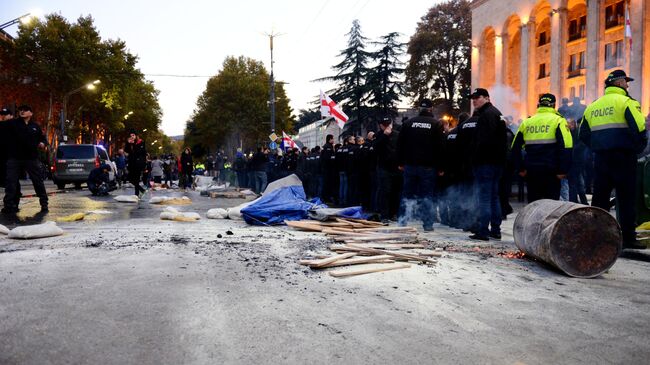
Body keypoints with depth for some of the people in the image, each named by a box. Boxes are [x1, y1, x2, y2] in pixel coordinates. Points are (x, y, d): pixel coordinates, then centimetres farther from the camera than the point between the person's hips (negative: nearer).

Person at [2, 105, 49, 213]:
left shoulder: (35, 126, 11)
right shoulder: (12, 123, 5)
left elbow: (43, 138, 18)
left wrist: (43, 143, -2)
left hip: (32, 158, 1)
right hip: (14, 158, 0)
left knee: (38, 182, 4)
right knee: (11, 182, 1)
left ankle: (44, 204, 13)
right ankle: (9, 205, 9)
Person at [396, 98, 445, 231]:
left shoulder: (408, 123, 6)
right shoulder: (436, 124, -2)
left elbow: (400, 144, 7)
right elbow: (440, 147, -5)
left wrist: (400, 163, 11)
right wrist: (440, 167, -2)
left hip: (410, 165, 2)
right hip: (428, 166, -2)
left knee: (407, 194, 8)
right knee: (427, 195, 3)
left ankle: (402, 222, 9)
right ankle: (428, 224, 5)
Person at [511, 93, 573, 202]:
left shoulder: (526, 122, 9)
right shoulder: (558, 121, -3)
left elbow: (515, 148, 10)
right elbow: (566, 147, -13)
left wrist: (520, 169, 14)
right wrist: (563, 170, -11)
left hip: (531, 171, 4)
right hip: (551, 171, -3)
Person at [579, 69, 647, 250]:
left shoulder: (593, 106, 14)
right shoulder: (626, 102, -5)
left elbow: (584, 134, 14)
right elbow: (639, 129, -15)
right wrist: (638, 147, 1)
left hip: (600, 158, 5)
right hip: (623, 156, -5)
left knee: (599, 198, 9)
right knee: (626, 199, 1)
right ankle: (628, 238, 3)